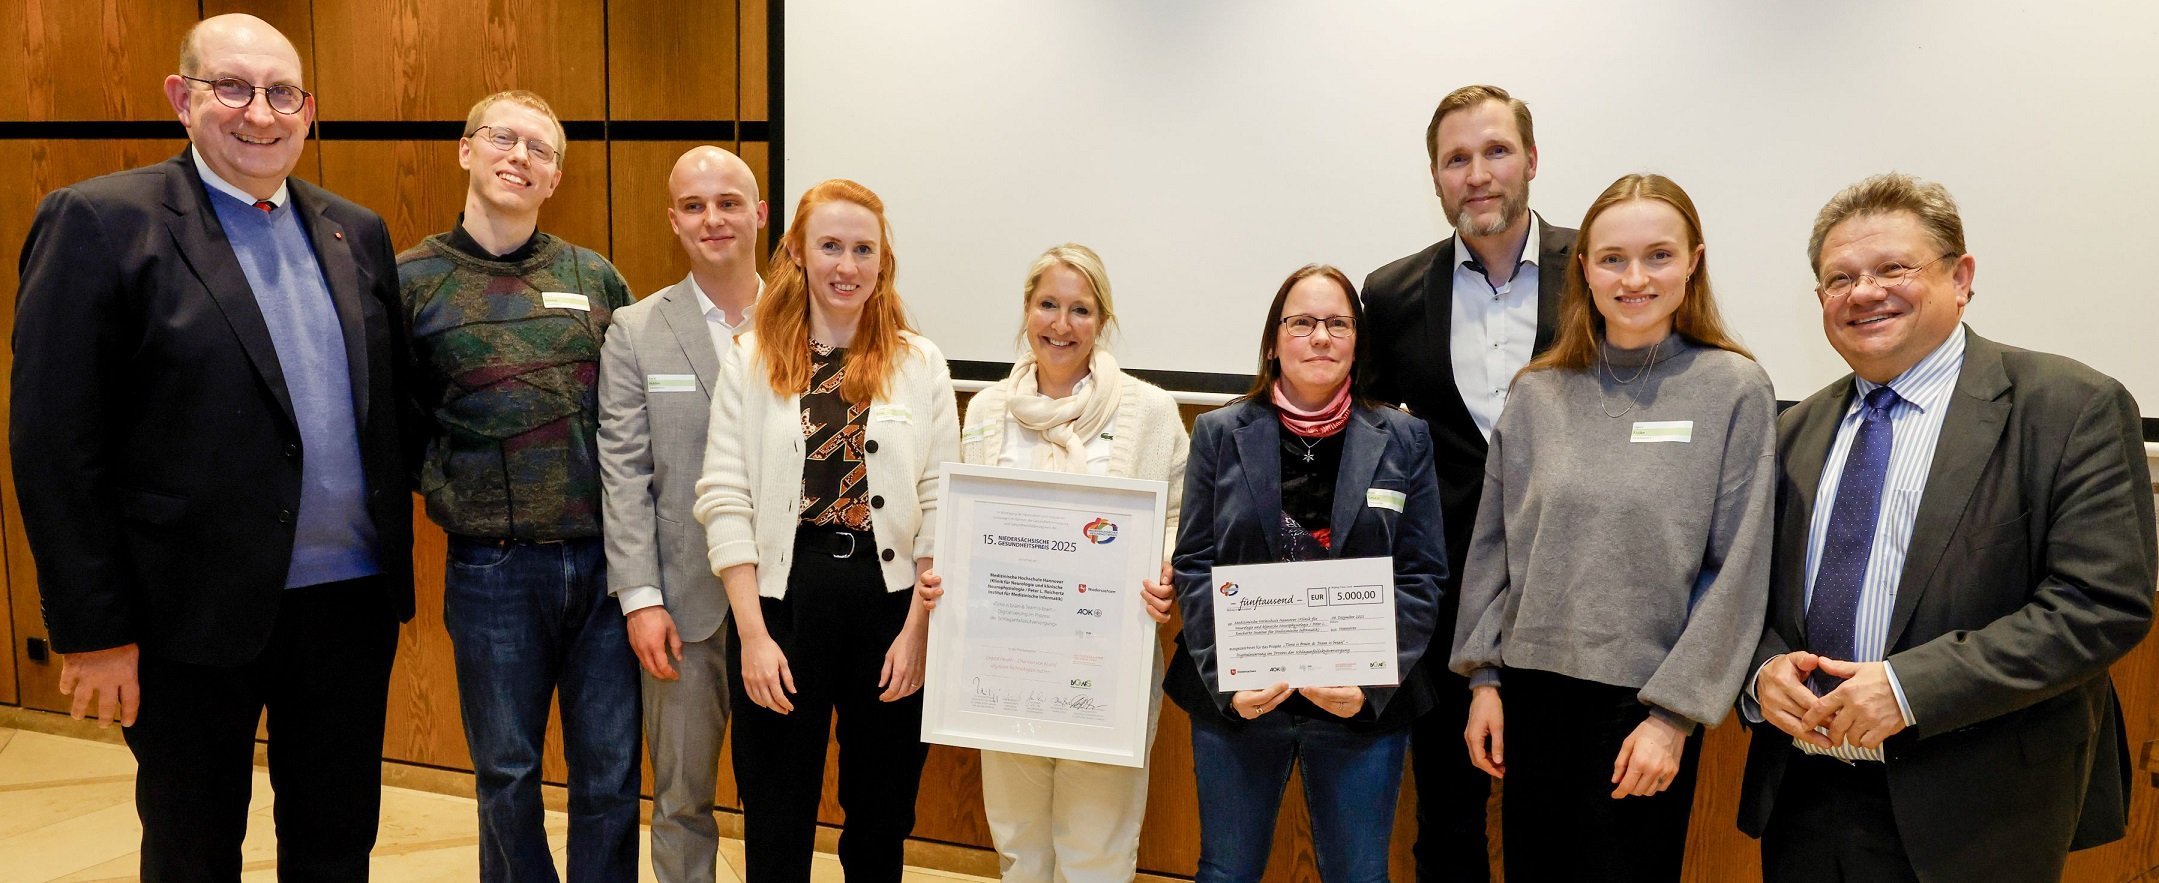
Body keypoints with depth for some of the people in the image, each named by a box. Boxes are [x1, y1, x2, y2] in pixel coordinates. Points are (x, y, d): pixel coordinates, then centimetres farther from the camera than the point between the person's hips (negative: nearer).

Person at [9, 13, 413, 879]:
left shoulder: (357, 232, 8)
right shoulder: (101, 222, -8)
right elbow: (55, 446, -10)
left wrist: (394, 569, 7)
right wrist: (92, 630, -11)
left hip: (350, 603, 5)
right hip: (195, 616, -4)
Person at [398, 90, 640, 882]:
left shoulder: (596, 278, 6)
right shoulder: (412, 280, 0)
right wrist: (445, 495, -6)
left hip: (605, 557, 2)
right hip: (492, 570, -2)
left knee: (611, 775, 9)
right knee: (507, 773, 12)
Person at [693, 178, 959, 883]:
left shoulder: (920, 364, 3)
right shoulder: (752, 360, 1)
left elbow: (941, 507, 1)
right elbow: (725, 501, -3)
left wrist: (917, 629, -6)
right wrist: (753, 634, -9)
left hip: (891, 602, 1)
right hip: (782, 599, 0)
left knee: (881, 821, 14)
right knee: (776, 825, 10)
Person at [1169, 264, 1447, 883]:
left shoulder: (1403, 441, 2)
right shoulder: (1219, 434, 2)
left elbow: (1422, 577, 0)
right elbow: (1195, 568, -1)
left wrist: (1374, 681, -13)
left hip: (1363, 706, 0)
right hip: (1236, 700, 0)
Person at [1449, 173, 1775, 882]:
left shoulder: (1735, 390, -6)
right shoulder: (1537, 393, 3)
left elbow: (1736, 571, -7)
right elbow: (1494, 546, 8)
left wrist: (1675, 715, -10)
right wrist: (1484, 677, 4)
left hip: (1646, 703, -3)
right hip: (1532, 689, 3)